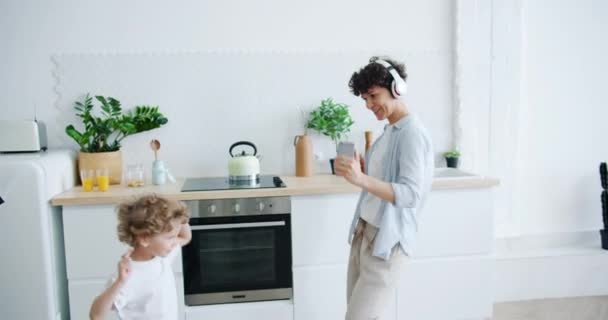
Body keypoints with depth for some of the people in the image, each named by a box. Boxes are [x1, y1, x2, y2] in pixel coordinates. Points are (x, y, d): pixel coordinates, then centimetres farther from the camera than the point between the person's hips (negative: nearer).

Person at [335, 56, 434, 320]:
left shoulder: (412, 133, -16)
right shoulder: (388, 131, 11)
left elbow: (410, 193, -25)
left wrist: (361, 179, -36)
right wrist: (358, 170, 0)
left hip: (388, 242, -9)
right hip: (363, 233, 9)